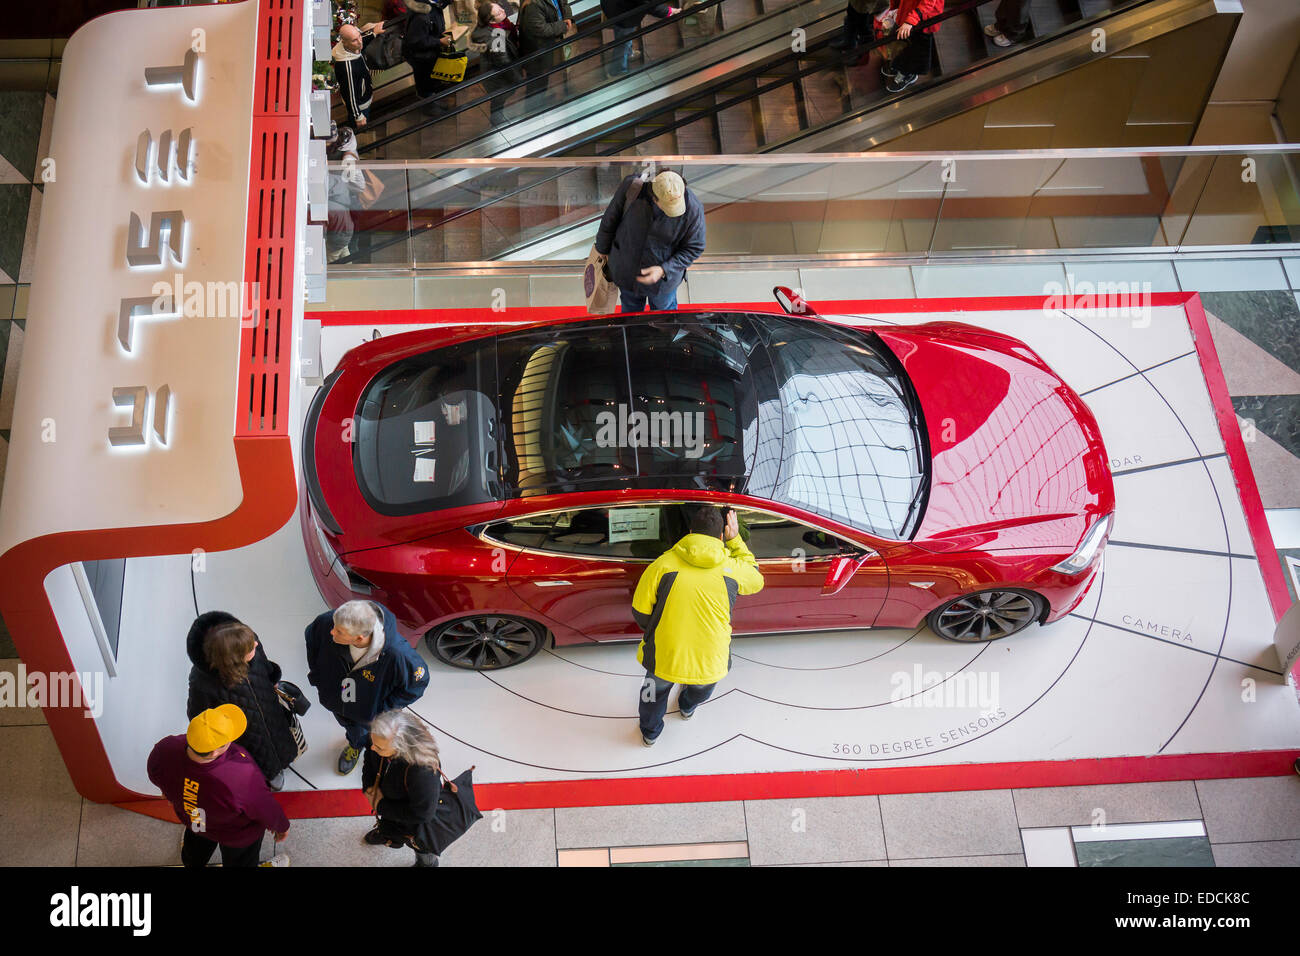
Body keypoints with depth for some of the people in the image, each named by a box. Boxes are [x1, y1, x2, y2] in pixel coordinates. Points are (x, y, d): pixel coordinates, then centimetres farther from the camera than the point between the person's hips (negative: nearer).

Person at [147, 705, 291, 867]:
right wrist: (282, 826, -3)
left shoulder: (165, 751, -36)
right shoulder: (242, 780, -47)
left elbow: (155, 776, -10)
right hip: (239, 834, -4)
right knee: (239, 859, 32)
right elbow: (266, 811, -26)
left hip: (191, 817, 4)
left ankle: (191, 861, 71)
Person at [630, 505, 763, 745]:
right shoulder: (733, 568, -8)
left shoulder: (663, 564, -11)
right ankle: (688, 707, 68)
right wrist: (736, 540, 17)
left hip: (664, 659, -1)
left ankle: (650, 732, 56)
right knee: (701, 689, 39)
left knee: (657, 689, 34)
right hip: (710, 662, 2)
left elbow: (640, 612, -3)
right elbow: (756, 578, 17)